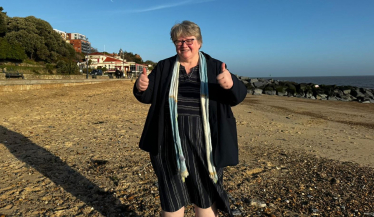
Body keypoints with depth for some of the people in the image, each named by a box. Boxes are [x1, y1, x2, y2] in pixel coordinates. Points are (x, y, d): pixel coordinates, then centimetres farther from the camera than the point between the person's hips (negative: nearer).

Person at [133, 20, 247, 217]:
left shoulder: (215, 67, 0)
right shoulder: (164, 67, 5)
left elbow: (238, 96, -9)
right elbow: (149, 96, 4)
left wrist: (231, 84, -32)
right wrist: (141, 88, -20)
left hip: (204, 144, 0)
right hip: (170, 143, 1)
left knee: (206, 195, 13)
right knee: (172, 195, 15)